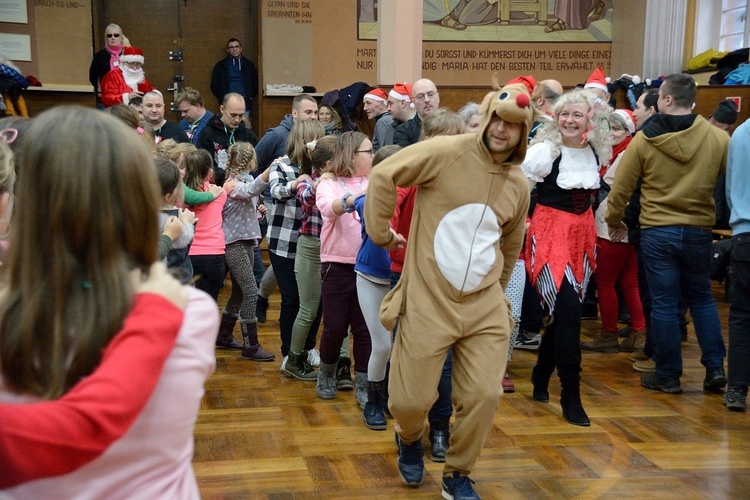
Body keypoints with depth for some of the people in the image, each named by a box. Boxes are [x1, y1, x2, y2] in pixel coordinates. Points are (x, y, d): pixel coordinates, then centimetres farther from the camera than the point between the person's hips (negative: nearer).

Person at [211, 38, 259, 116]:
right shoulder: (221, 65, 9)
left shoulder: (249, 65, 12)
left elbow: (255, 84, 15)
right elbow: (214, 85, 11)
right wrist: (223, 99, 0)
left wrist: (250, 98, 2)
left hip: (245, 102, 1)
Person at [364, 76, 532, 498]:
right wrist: (381, 233, -7)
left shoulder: (518, 184, 9)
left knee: (484, 397, -2)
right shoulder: (447, 152, -10)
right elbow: (383, 175, -11)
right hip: (429, 301, -4)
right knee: (411, 400, -1)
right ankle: (411, 439, 38)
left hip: (485, 306, 4)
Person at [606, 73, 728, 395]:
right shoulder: (718, 138, -6)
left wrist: (614, 221, 13)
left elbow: (621, 187, -3)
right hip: (699, 232, 2)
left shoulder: (644, 140, -8)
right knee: (701, 298, 18)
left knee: (663, 304, 6)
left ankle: (668, 375, 12)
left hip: (657, 232, -2)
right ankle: (715, 366, 12)